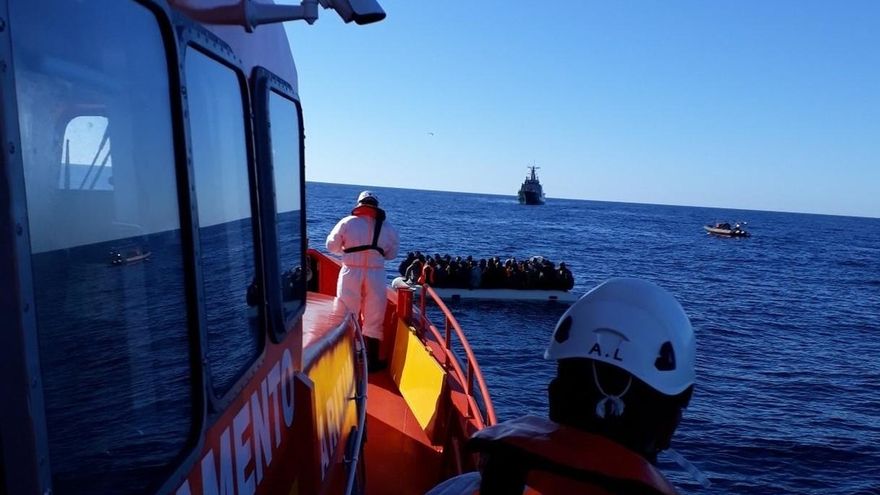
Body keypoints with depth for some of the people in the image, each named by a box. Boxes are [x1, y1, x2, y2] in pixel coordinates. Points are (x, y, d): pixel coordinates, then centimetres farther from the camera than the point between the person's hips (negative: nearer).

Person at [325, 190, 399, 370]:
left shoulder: (347, 222, 0)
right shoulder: (387, 227, 3)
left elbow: (332, 246, 6)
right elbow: (392, 253, 7)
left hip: (350, 273, -1)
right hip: (376, 275, 1)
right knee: (373, 320, 11)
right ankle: (372, 361, 18)